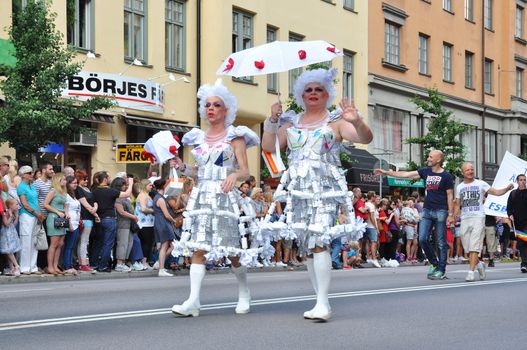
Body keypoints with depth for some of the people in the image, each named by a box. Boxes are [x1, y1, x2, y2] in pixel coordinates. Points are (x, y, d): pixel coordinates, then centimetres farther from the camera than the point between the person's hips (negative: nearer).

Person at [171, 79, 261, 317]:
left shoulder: (234, 136, 3)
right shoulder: (199, 139, 16)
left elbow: (245, 171, -4)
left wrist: (235, 176, -25)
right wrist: (182, 168, 3)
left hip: (225, 198, -3)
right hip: (201, 197, 4)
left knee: (233, 251, 1)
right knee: (198, 248, -8)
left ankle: (244, 295, 23)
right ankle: (193, 301, -14)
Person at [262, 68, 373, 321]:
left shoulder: (335, 122, 4)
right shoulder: (290, 123, 17)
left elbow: (366, 138, -8)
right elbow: (268, 147, 12)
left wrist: (357, 121, -28)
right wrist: (272, 120, 1)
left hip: (325, 188, -5)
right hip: (298, 189, 5)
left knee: (318, 242, -17)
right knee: (305, 246, 5)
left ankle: (323, 303, -17)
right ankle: (321, 301, 12)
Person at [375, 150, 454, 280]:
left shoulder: (446, 176, -2)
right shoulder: (426, 172, 11)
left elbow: (450, 196, -3)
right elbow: (406, 174, 12)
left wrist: (451, 214, -8)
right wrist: (386, 172, 8)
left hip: (440, 211, -5)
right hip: (427, 210, 5)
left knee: (441, 242, -1)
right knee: (423, 239, -3)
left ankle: (441, 270, 4)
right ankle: (434, 263, 15)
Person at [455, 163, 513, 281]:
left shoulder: (480, 184, 5)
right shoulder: (459, 187, 14)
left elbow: (496, 192, 0)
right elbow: (457, 206, 18)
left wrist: (507, 189, -18)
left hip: (478, 218, -3)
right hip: (465, 218, 3)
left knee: (474, 246, -12)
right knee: (467, 247, 4)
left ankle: (471, 272, -16)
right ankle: (479, 264, 28)